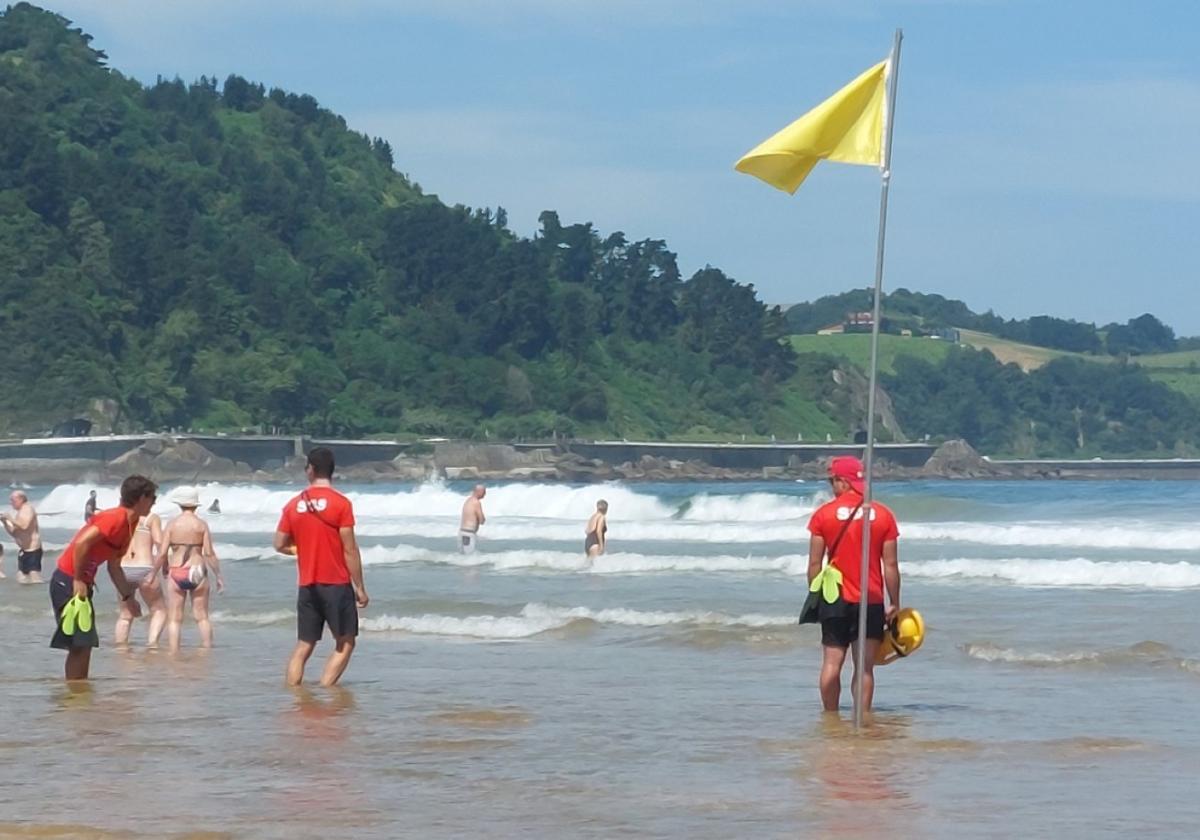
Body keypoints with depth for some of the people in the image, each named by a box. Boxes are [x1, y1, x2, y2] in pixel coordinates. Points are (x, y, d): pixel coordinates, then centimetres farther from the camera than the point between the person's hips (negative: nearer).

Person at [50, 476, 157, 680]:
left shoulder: (129, 524, 14)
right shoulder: (116, 518, -17)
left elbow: (114, 566, 23)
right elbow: (81, 543, -26)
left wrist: (128, 597, 25)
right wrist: (78, 581, -23)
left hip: (81, 583, 10)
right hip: (68, 581, -10)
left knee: (85, 644, 10)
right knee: (79, 645, -11)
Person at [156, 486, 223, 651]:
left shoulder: (172, 525, -2)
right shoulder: (201, 525, -2)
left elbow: (162, 553, -5)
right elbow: (209, 553, -6)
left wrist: (154, 573, 10)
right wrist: (219, 576, 3)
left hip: (176, 572, 0)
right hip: (197, 572, 0)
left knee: (174, 619, 4)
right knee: (202, 616, 9)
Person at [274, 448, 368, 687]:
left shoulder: (294, 505, 3)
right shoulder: (340, 503, -9)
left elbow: (280, 545, 8)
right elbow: (350, 550, -10)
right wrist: (360, 588, -4)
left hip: (307, 585, 4)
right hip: (336, 585, -4)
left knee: (303, 645, 10)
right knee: (345, 643, 5)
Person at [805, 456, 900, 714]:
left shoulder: (824, 514, -3)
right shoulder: (883, 514, -1)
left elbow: (815, 563, -2)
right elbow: (890, 565, -1)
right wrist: (895, 604, 6)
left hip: (835, 599, 0)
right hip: (871, 601, 0)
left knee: (832, 662, 7)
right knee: (865, 666, 2)